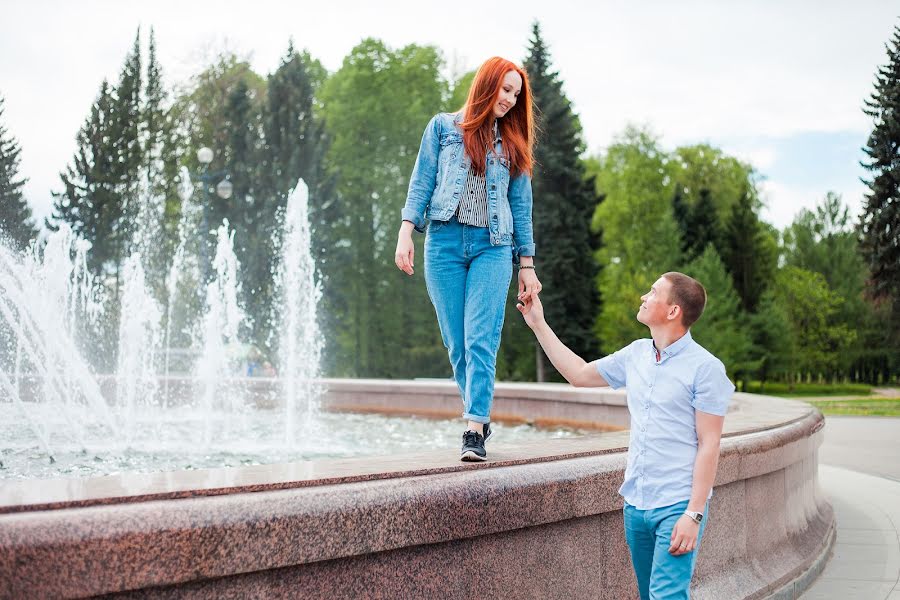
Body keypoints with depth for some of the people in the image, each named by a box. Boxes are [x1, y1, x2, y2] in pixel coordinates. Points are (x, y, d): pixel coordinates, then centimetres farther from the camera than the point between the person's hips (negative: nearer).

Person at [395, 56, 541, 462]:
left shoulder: (512, 144, 16)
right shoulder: (443, 127, 11)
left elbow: (521, 205, 15)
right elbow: (421, 182, 5)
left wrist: (527, 264, 11)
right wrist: (406, 232, -8)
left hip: (492, 248, 0)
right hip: (444, 243, 0)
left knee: (481, 340, -12)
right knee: (456, 343, 2)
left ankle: (475, 431, -15)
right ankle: (479, 414, 17)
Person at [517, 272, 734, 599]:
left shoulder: (705, 368, -11)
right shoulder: (636, 354, 8)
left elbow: (709, 445, -13)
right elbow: (579, 374, 22)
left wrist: (694, 514, -17)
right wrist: (539, 325, 21)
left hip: (677, 507, -7)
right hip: (635, 502, 7)